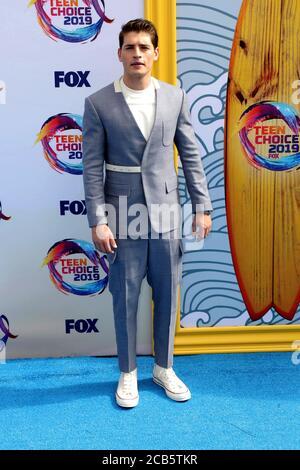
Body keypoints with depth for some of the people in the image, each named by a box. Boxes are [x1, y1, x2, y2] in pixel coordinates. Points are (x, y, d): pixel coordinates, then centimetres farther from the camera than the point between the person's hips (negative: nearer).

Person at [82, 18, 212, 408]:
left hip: (166, 212, 3)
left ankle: (164, 368, 31)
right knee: (125, 298, 7)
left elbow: (191, 155, 7)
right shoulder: (98, 103, -2)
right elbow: (92, 167, -5)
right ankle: (128, 373, 27)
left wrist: (202, 206, 3)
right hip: (124, 216, -2)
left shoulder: (175, 97, 5)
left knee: (167, 295, 11)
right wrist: (98, 221, -10)